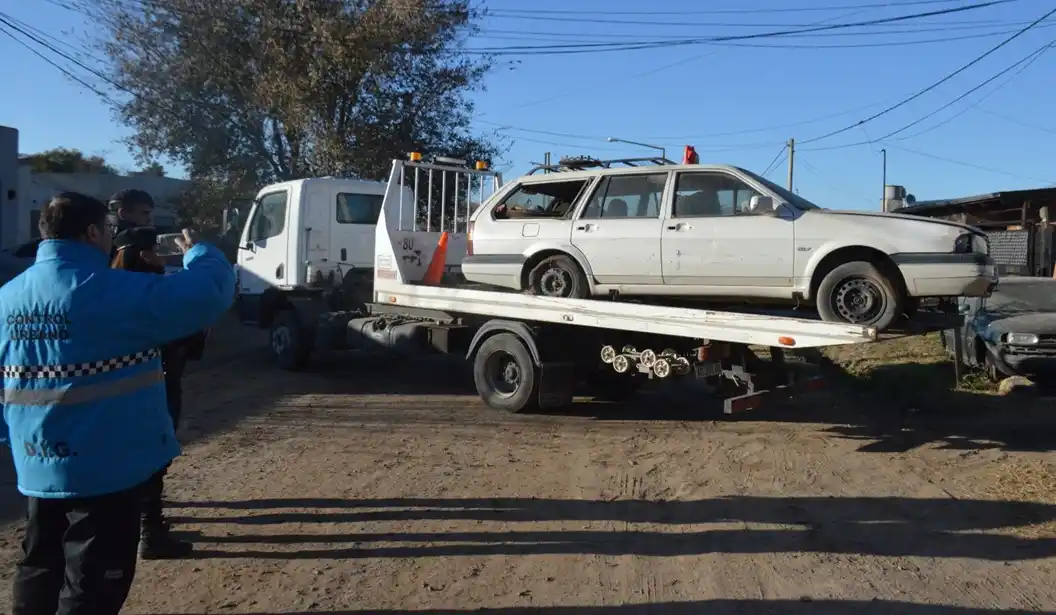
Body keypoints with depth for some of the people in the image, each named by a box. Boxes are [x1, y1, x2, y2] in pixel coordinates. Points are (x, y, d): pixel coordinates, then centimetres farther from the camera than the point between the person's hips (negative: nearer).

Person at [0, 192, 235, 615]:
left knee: (39, 571, 23)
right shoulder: (114, 292, -19)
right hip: (105, 465, -7)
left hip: (38, 466, 8)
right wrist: (198, 253, 2)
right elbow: (210, 292, -19)